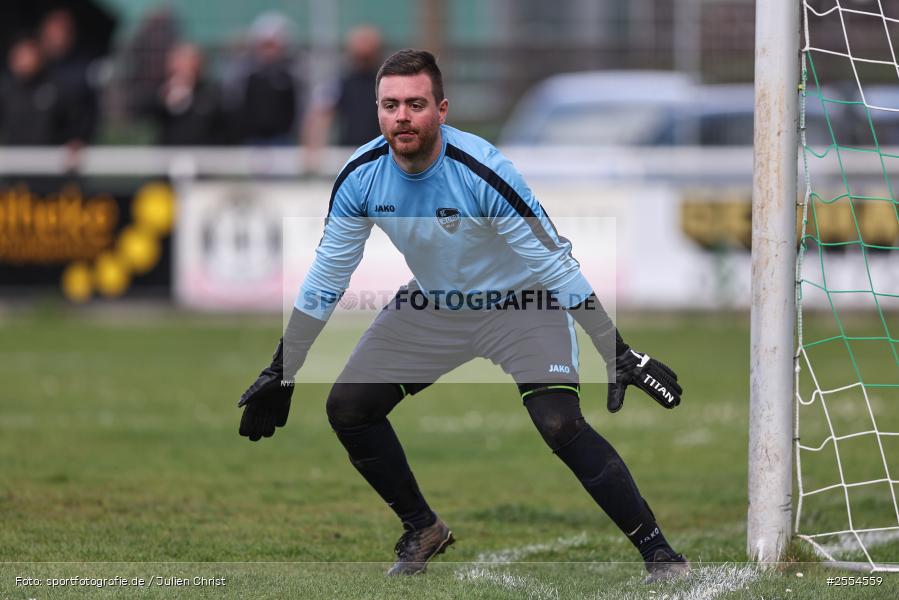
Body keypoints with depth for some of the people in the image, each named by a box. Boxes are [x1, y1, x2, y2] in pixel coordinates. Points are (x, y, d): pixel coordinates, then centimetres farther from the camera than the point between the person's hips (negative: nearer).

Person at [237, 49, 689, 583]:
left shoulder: (481, 171, -31)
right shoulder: (361, 177, -17)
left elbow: (558, 267, -25)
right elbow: (324, 281, -3)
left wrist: (621, 357, -27)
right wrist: (280, 376, -1)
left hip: (521, 302, -5)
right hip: (431, 307, 5)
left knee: (559, 423, -26)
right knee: (347, 408, -4)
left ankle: (660, 553, -15)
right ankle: (424, 530, 19)